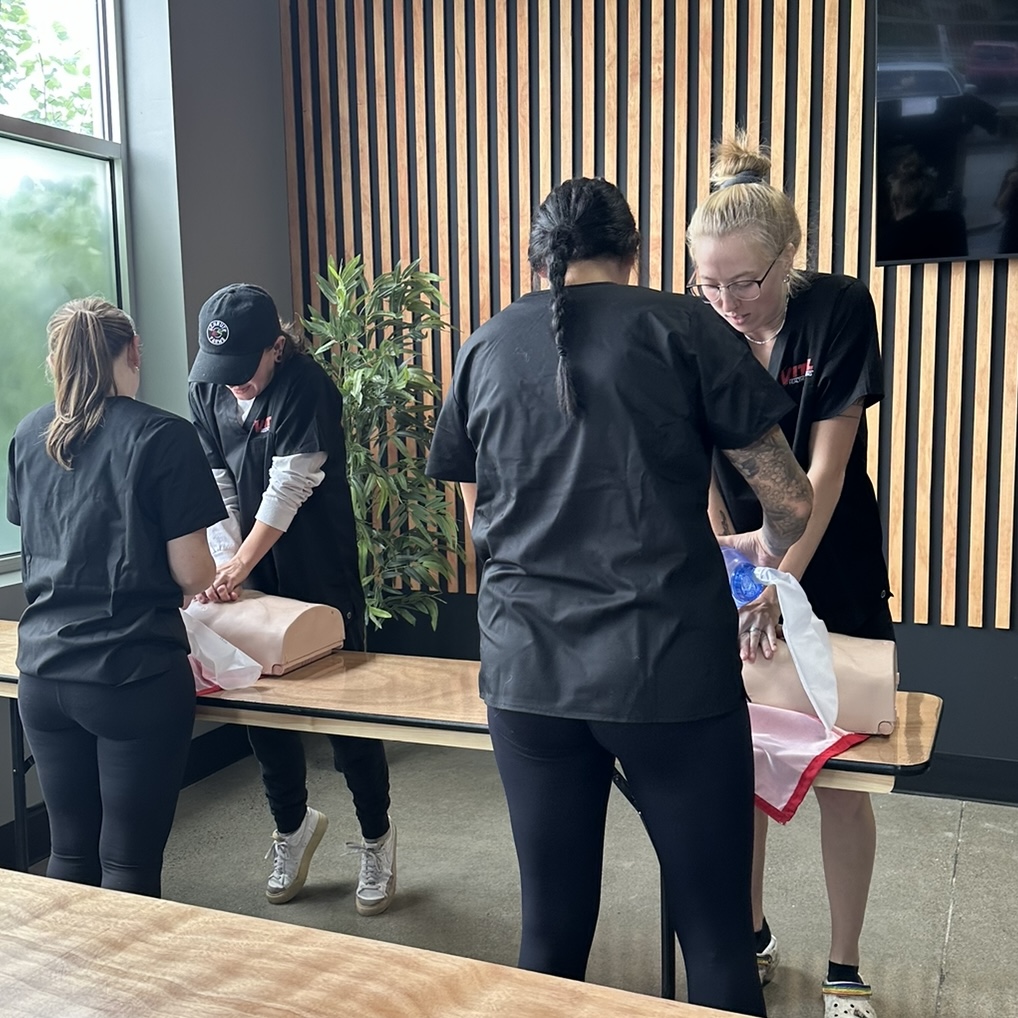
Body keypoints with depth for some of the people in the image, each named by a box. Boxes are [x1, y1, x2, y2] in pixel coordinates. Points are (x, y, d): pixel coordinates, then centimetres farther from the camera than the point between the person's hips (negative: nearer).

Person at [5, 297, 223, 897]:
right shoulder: (162, 436, -10)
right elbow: (193, 573, -10)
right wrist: (199, 582, 11)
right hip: (135, 676, -5)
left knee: (69, 850, 18)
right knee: (130, 861, 6)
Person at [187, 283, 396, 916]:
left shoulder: (306, 387, -17)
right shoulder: (207, 390, 1)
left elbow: (289, 487, -20)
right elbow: (217, 487, -1)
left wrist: (239, 565, -20)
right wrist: (227, 565, -12)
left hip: (323, 577, -5)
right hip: (254, 577, 6)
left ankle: (377, 839, 22)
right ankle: (293, 826, 34)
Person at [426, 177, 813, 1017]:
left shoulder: (487, 347, 10)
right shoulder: (680, 326, -1)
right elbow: (791, 500, 0)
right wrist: (770, 546, 22)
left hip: (527, 671, 4)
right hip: (674, 667, -3)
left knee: (551, 927, 15)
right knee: (716, 931, 10)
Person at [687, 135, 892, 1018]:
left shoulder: (838, 310, -15)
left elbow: (827, 465, -20)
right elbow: (700, 476, -10)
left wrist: (783, 581, -29)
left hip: (834, 574, -2)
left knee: (840, 773, 5)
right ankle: (752, 938, 32)